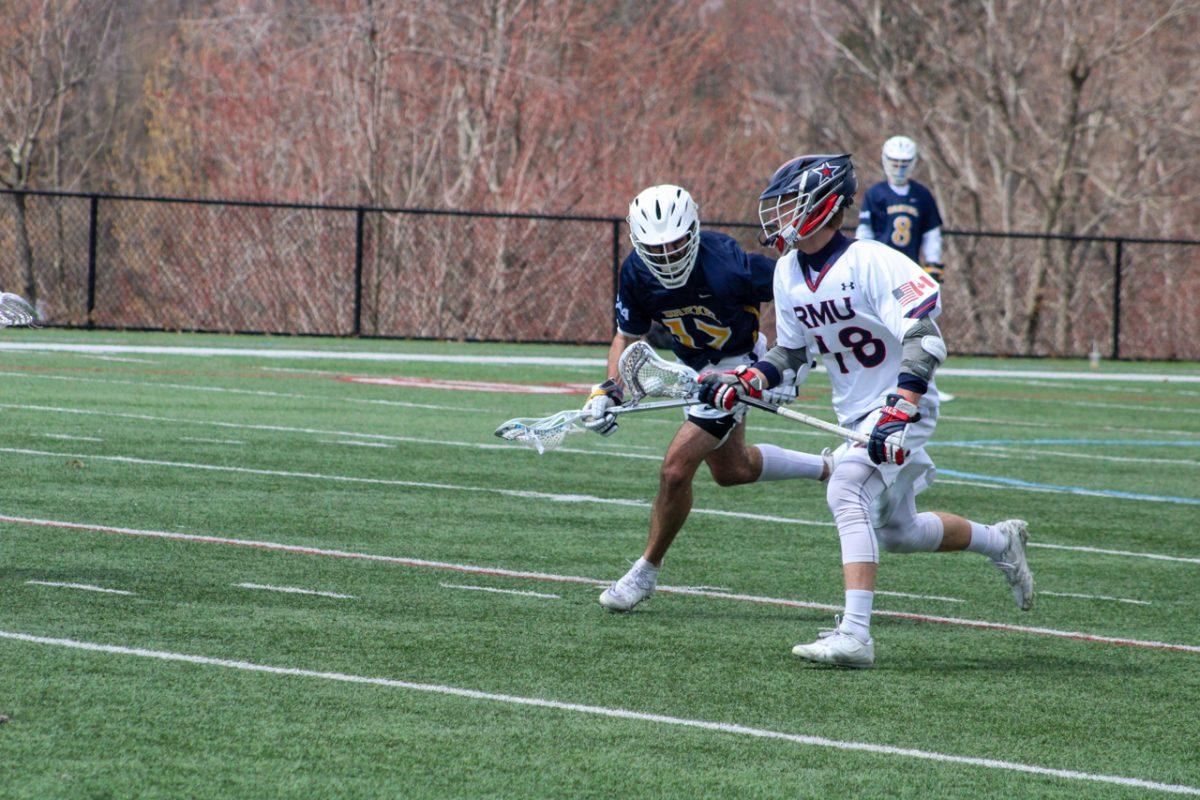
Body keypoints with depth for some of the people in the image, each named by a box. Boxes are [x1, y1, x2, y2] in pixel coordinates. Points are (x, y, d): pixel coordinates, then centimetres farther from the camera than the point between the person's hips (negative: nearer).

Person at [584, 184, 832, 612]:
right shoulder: (637, 274, -17)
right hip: (696, 367, 7)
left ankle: (647, 571, 6)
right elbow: (627, 335, -2)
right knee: (731, 469, 24)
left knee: (675, 471, -13)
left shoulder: (726, 266, -34)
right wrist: (610, 388, -17)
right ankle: (829, 469, 45)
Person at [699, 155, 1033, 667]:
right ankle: (1001, 542, 43)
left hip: (902, 406, -9)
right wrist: (743, 383, -1)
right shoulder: (788, 273, 3)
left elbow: (924, 340, -25)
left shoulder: (871, 262, -21)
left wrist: (898, 414, -34)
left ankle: (854, 634, -33)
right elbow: (791, 351, 16)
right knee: (896, 532, 17)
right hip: (856, 415, 9)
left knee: (847, 491, -28)